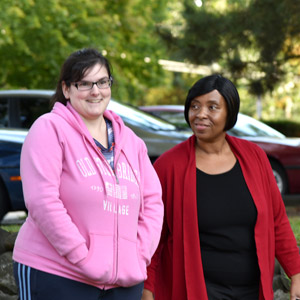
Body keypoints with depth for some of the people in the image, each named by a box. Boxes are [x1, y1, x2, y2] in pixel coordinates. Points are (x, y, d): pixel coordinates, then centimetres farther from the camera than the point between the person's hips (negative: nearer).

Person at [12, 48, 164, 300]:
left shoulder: (130, 140, 14)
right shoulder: (50, 129, -5)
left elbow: (153, 201, 13)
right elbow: (42, 201, -15)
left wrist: (140, 256, -1)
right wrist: (84, 259, -15)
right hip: (56, 277, -5)